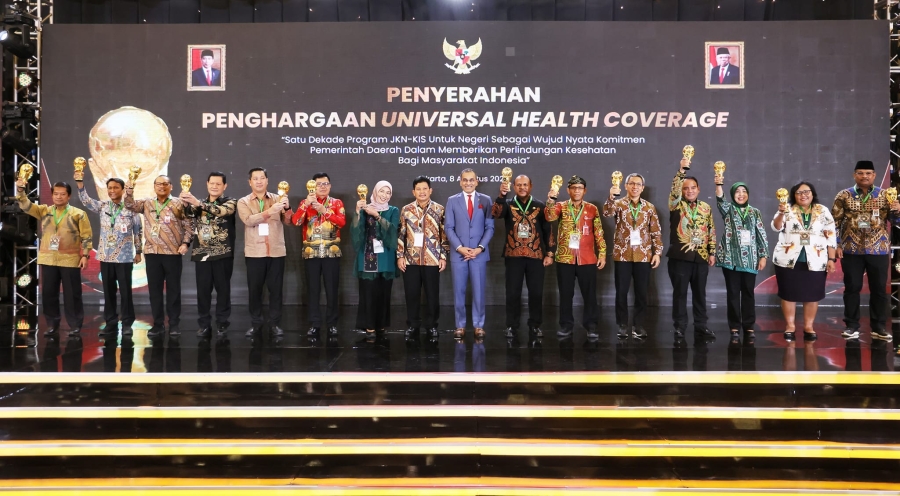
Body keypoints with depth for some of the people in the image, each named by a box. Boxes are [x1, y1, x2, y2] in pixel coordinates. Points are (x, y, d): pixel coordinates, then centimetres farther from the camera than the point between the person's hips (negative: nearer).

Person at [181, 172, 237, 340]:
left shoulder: (230, 202, 2)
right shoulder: (199, 203, 13)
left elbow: (220, 211, -21)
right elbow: (189, 212, -9)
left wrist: (198, 203, -36)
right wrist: (186, 202, -33)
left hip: (223, 254, -3)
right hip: (202, 254, 3)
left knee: (223, 289, 2)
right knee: (203, 290, 4)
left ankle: (222, 325, 9)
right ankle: (204, 325, 12)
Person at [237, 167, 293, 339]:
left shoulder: (277, 199, 9)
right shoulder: (243, 202, 5)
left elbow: (288, 221, 0)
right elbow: (249, 220, -14)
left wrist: (287, 208, -21)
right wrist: (269, 211, -28)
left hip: (277, 251, 1)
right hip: (254, 252, -1)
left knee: (276, 289, 3)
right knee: (254, 289, 4)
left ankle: (274, 324, 9)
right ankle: (255, 324, 13)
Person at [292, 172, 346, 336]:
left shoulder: (337, 203, 7)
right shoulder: (306, 202, 8)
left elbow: (342, 222, -10)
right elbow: (295, 221, -7)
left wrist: (324, 210, -16)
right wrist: (306, 204, -17)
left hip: (332, 252, -1)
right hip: (312, 252, 1)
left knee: (331, 289, 2)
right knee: (313, 289, 2)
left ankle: (332, 323, 12)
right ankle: (314, 324, 9)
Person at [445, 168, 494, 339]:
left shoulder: (486, 200, 5)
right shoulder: (452, 201, 5)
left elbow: (490, 227, 2)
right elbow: (449, 227, 1)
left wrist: (480, 248, -9)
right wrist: (460, 247, -10)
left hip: (479, 253, 0)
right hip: (458, 253, 0)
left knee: (478, 291, 3)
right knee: (459, 291, 4)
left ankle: (478, 326, 12)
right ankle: (460, 325, 12)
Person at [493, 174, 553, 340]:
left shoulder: (540, 205, 6)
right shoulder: (508, 204, 3)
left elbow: (547, 230, 7)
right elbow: (496, 213, -18)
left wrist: (549, 253, 1)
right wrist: (502, 195, -34)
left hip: (536, 255, 1)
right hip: (513, 255, -1)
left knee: (536, 292, 4)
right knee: (513, 292, 3)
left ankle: (535, 325, 15)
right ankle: (511, 326, 12)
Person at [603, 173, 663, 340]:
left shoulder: (649, 207, 7)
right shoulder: (619, 204, 2)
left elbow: (656, 232, 7)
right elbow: (607, 213, -19)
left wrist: (657, 252, 0)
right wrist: (611, 197, -36)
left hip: (643, 255, 1)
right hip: (622, 254, -1)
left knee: (641, 292, 4)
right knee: (621, 291, 2)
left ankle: (639, 325, 14)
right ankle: (622, 325, 11)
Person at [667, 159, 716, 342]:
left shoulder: (706, 207, 11)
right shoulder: (677, 205, 1)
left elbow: (711, 231, 12)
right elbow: (674, 189, -19)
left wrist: (712, 252, 6)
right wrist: (682, 169, -28)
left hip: (701, 257, 3)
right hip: (680, 256, -3)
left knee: (700, 293, 9)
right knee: (680, 293, 2)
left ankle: (700, 327, 16)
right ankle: (679, 327, 9)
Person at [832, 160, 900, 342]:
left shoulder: (885, 195, 4)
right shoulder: (844, 196, 1)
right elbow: (835, 222, 1)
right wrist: (836, 245, -5)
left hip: (879, 250, 1)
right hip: (851, 250, -1)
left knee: (879, 289, 5)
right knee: (852, 288, 4)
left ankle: (879, 327, 14)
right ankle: (852, 326, 13)